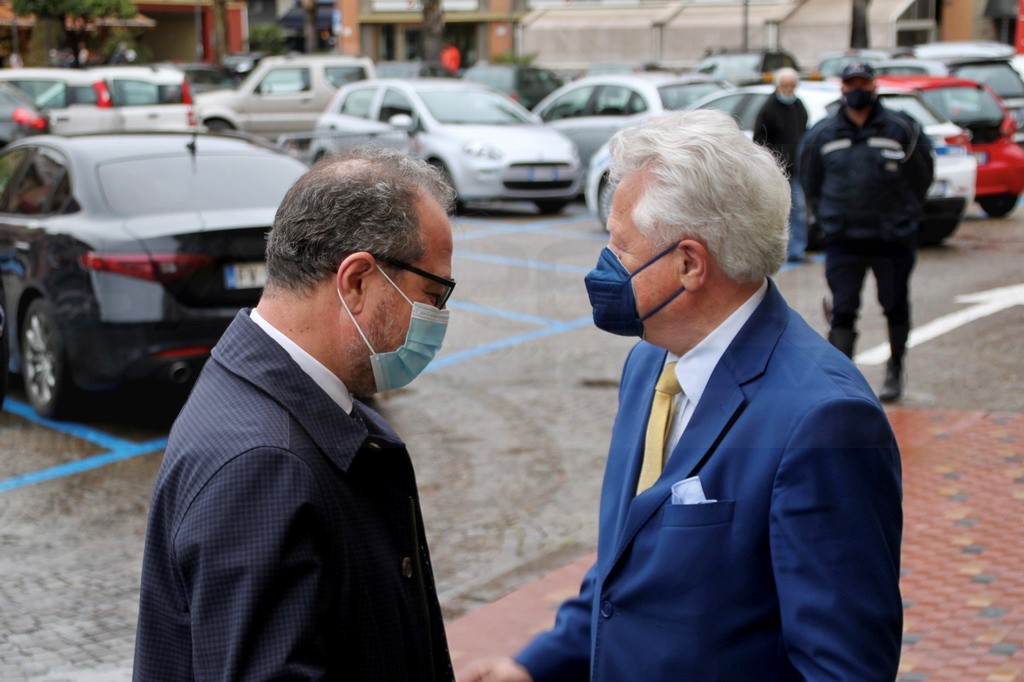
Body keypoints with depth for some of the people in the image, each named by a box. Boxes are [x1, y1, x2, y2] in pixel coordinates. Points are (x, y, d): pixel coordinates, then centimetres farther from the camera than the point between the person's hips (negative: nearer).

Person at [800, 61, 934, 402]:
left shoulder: (901, 128, 1)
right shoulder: (821, 134, 6)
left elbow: (924, 174, 9)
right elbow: (811, 184, 15)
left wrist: (905, 213, 8)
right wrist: (828, 218, 10)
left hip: (894, 239, 0)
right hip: (842, 240, 1)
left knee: (896, 308, 11)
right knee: (842, 312, -3)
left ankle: (895, 371, 29)